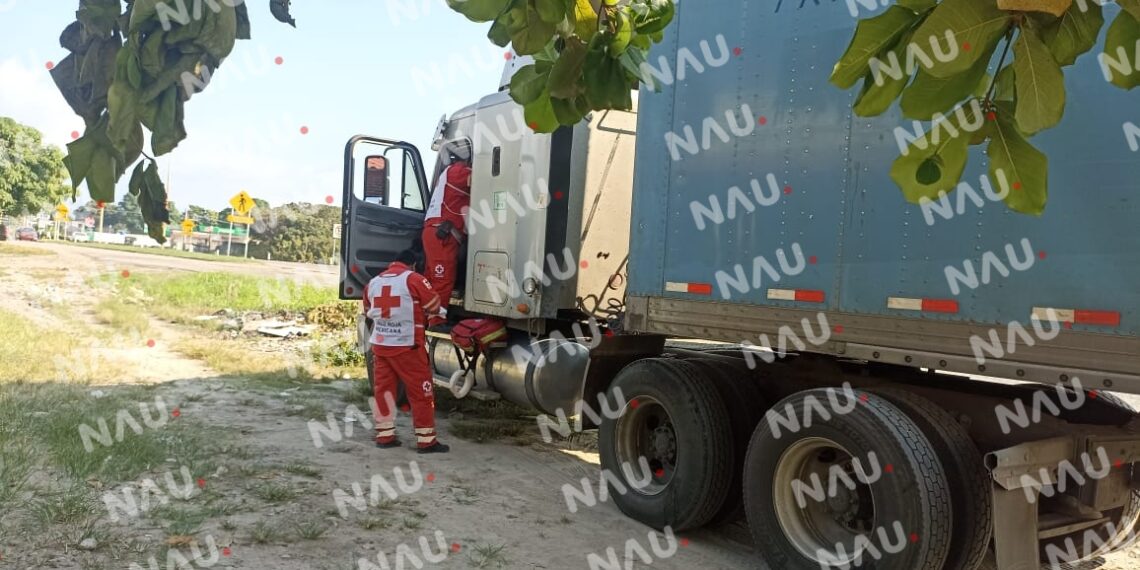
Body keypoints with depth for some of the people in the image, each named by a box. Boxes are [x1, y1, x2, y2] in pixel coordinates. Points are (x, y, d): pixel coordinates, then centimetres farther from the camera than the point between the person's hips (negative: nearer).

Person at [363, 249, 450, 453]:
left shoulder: (374, 281, 10)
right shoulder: (413, 279, -9)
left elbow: (368, 310, 23)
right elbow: (434, 305, -4)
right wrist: (417, 310, 16)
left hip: (380, 344, 6)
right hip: (406, 346, -6)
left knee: (384, 388, 14)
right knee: (421, 391, 1)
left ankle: (384, 435, 18)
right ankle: (426, 440, 3)